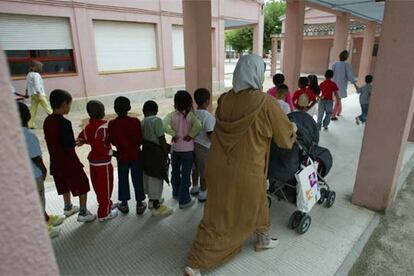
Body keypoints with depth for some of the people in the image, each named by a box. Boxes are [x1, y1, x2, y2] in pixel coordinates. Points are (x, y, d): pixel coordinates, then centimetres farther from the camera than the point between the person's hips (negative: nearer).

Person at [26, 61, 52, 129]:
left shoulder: (29, 74, 14)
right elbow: (37, 85, -20)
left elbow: (27, 85, 20)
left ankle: (30, 124, 4)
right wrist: (39, 95, -23)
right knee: (47, 107, 1)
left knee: (33, 109, 6)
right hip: (38, 94, -8)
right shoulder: (36, 75, -13)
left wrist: (27, 92, 28)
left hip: (32, 94, 8)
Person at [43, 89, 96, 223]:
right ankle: (83, 213, 16)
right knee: (82, 185, 8)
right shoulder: (64, 123, -24)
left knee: (65, 185, 25)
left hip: (56, 161, 8)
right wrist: (77, 142, -7)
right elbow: (69, 145, -25)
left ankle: (68, 207, 42)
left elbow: (52, 141, 9)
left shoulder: (47, 121, 1)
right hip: (69, 161, -8)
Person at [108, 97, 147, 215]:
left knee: (123, 179, 15)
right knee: (137, 179, 9)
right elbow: (140, 139, -10)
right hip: (135, 154, -1)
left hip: (122, 156, 1)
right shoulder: (135, 121, -14)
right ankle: (140, 204, 18)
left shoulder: (112, 124, -11)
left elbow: (112, 141, -4)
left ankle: (124, 204, 27)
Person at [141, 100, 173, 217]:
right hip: (156, 152, -8)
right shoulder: (157, 120, -16)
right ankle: (156, 207, 11)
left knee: (148, 176, 20)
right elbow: (162, 139, -18)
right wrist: (166, 154, -10)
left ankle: (152, 200, 39)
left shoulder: (142, 122, 7)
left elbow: (142, 138, 8)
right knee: (156, 179, 1)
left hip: (146, 151, 8)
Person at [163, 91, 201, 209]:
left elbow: (164, 125, -23)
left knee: (175, 172, 22)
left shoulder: (172, 115, -7)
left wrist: (173, 134, -11)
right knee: (185, 175, 5)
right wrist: (191, 135, -15)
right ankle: (184, 200, 12)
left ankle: (176, 193, 42)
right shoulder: (190, 115, -12)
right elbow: (197, 125, -30)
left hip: (175, 148, 3)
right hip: (187, 149, -3)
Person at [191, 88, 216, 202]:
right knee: (204, 171, 8)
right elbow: (210, 134, -23)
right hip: (204, 146, -7)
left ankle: (195, 187, 38)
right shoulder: (208, 116, -21)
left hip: (194, 144, 7)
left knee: (196, 168, 22)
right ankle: (203, 193, 20)